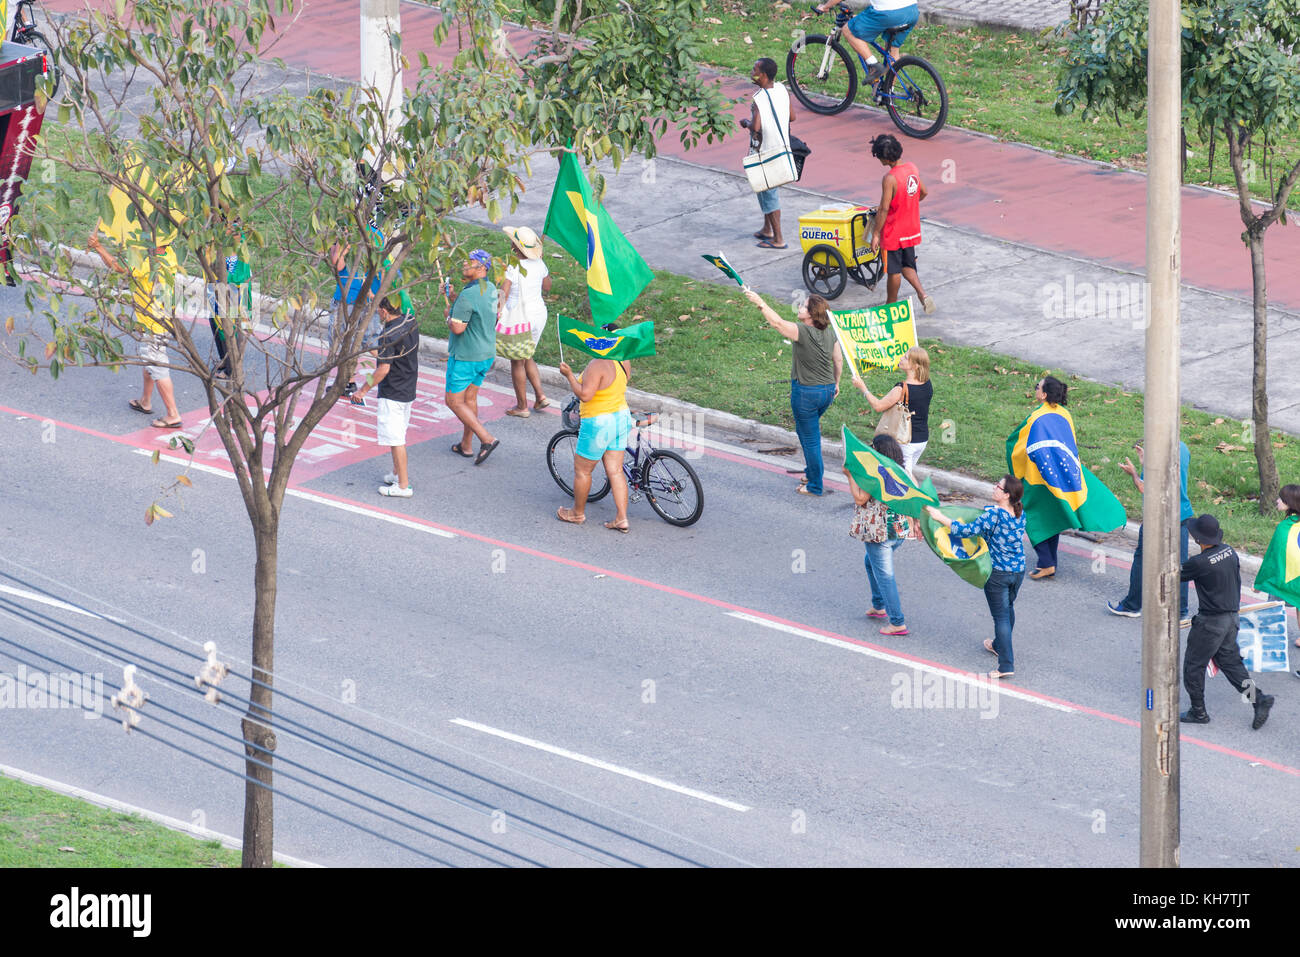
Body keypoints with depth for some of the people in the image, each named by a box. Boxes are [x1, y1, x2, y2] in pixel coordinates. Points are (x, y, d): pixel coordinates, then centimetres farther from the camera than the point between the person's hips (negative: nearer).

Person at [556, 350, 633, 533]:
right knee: (615, 471, 11)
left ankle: (578, 513, 27)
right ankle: (621, 518, 8)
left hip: (599, 424, -8)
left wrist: (569, 375, -19)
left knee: (582, 470, 12)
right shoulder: (623, 361, 0)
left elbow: (585, 395, -28)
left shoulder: (597, 366, -25)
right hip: (622, 418, 8)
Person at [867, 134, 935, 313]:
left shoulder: (890, 179, -26)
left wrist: (875, 234, -15)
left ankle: (891, 305, 23)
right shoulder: (912, 168, -4)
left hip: (894, 233, -7)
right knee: (907, 266, 19)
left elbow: (884, 209, -24)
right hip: (911, 230, 7)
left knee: (894, 271, 9)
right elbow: (923, 193, 10)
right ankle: (923, 295, 1)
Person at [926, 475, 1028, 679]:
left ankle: (1006, 664, -4)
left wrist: (940, 517, -22)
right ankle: (1000, 645, 49)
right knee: (1008, 608, 27)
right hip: (1018, 570, 7)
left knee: (1001, 615, -2)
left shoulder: (993, 514, -23)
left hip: (998, 572, -7)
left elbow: (968, 531, -26)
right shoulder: (1020, 515, -2)